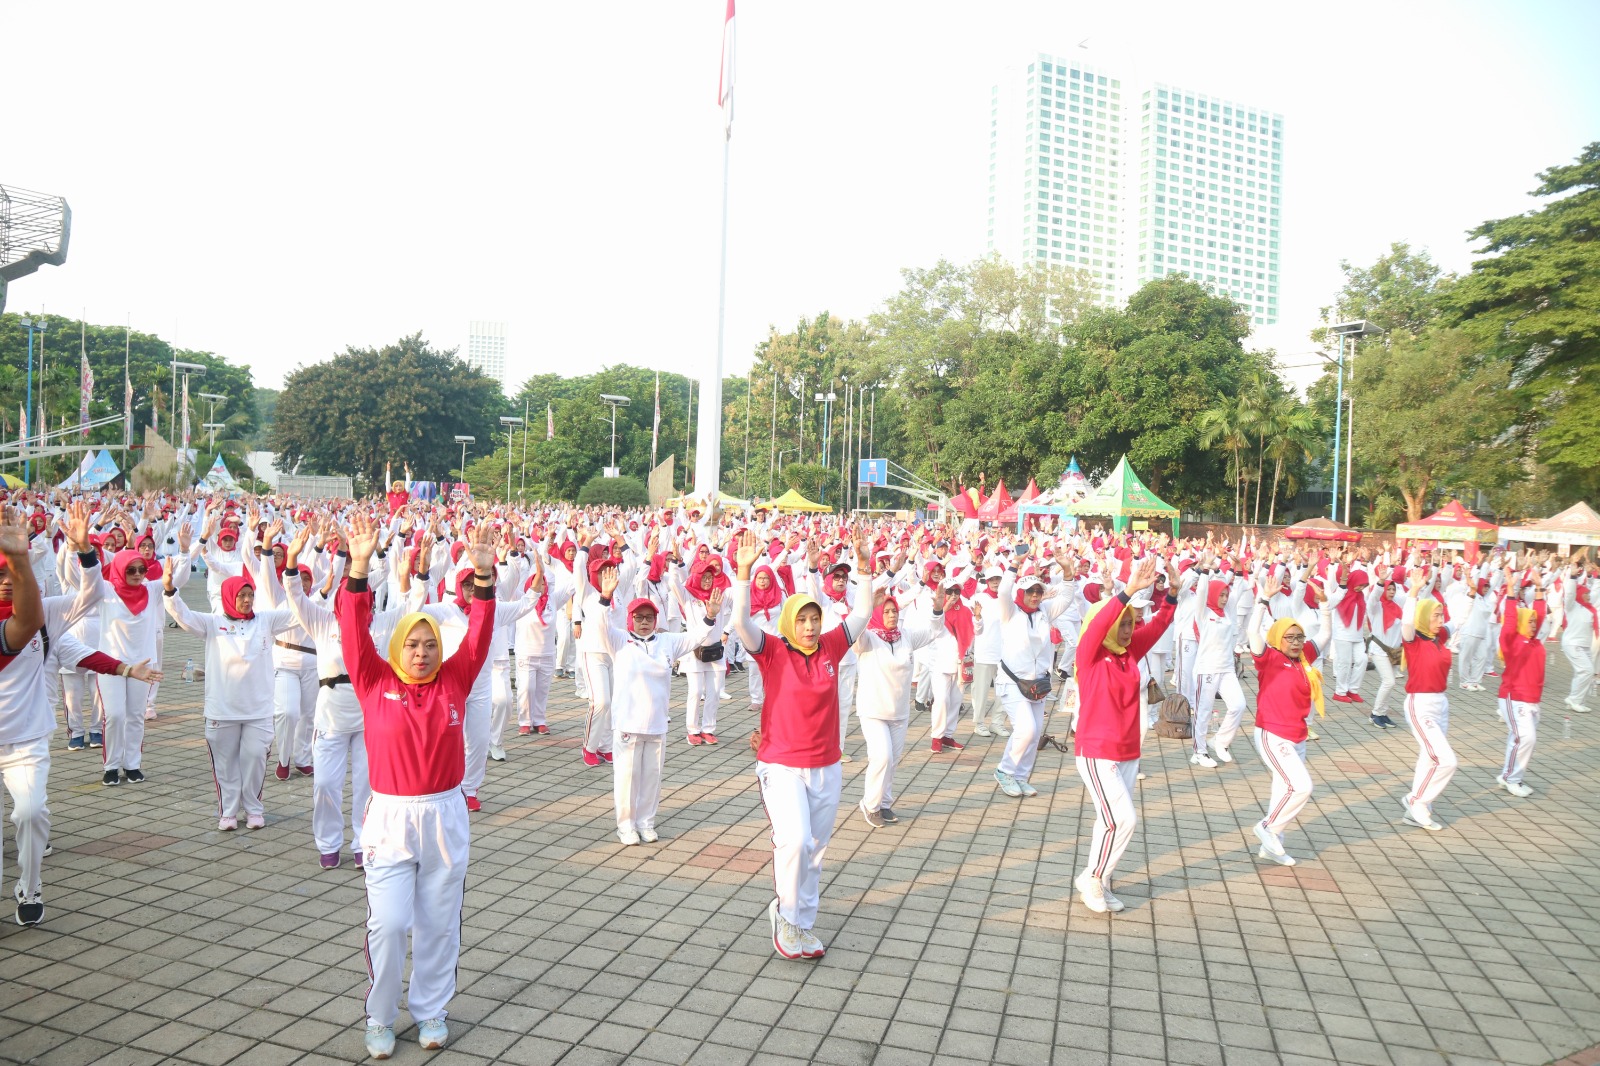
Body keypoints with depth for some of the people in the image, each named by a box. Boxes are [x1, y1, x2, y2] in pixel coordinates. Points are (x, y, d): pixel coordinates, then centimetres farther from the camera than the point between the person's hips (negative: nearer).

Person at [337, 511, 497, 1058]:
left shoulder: (453, 682, 2)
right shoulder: (375, 682, -1)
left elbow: (479, 635, -6)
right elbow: (354, 633, -11)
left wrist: (483, 573, -18)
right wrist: (359, 568, -23)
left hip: (445, 815, 2)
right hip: (390, 817, -2)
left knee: (439, 923, 12)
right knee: (388, 924, -1)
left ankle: (430, 1010, 30)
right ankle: (380, 1018, 21)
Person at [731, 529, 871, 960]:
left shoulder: (830, 648, 1)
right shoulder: (773, 652, -9)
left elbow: (862, 613, 2)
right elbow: (741, 622, -22)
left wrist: (863, 568, -9)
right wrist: (744, 573, -31)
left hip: (827, 767, 4)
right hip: (782, 766, -4)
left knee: (815, 849, 12)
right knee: (794, 839, -19)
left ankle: (802, 924, 28)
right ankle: (787, 915, 4)